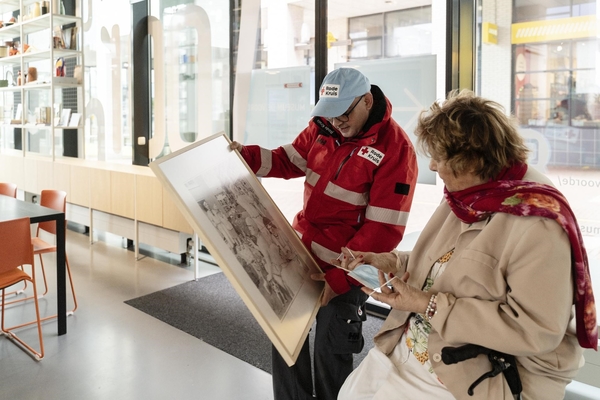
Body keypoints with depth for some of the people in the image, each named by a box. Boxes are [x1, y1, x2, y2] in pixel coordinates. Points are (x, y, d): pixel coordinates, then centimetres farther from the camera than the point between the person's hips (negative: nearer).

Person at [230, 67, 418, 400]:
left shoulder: (395, 149, -20)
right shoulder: (323, 126, -1)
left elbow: (383, 230, -22)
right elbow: (289, 160, 11)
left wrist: (338, 278, -23)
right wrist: (245, 156, -6)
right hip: (301, 250, 7)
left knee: (329, 351, 5)